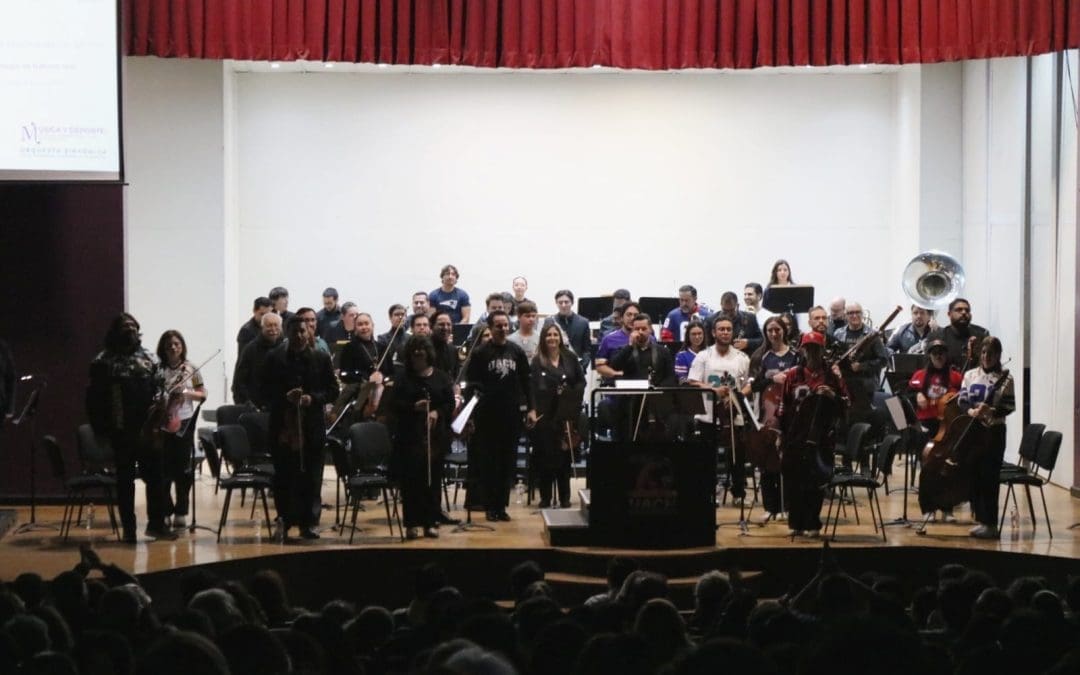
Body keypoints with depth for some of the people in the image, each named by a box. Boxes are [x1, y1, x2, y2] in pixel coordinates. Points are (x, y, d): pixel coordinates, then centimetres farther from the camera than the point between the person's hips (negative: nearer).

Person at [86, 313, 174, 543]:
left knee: (155, 476, 4)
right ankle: (128, 529, 11)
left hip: (147, 429, 2)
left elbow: (159, 387, 7)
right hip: (121, 430, -2)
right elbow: (95, 397, -2)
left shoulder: (148, 358, 10)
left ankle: (156, 524, 14)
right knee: (125, 479, 6)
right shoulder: (103, 362, 0)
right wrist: (102, 427, -8)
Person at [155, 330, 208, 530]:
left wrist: (186, 393, -11)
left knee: (182, 467, 3)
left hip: (184, 422, 1)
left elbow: (202, 395, 6)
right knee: (164, 468, -1)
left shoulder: (190, 369, 2)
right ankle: (165, 511, 9)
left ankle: (181, 511, 12)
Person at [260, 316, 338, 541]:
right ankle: (284, 521, 9)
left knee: (311, 477, 3)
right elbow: (266, 391, 3)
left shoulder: (321, 358, 6)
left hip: (312, 427, 1)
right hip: (283, 427, -1)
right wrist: (285, 397, -15)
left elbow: (332, 391, 6)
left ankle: (308, 522, 10)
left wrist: (313, 398, -12)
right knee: (283, 476, 0)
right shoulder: (275, 359, 4)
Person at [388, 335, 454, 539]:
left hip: (435, 435, 1)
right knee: (411, 479, -4)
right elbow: (394, 404, -2)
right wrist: (413, 407, -17)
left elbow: (450, 403, 6)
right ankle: (412, 523, 0)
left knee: (433, 478, 2)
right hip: (409, 435, -1)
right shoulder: (403, 378, 4)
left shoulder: (441, 378, 8)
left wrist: (437, 412, -13)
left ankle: (431, 522, 9)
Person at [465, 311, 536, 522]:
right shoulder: (480, 353, -1)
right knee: (489, 461, 1)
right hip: (488, 414, -3)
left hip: (512, 412, 3)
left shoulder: (517, 352, 8)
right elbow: (471, 382, -1)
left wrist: (531, 409, 6)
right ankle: (490, 505, 7)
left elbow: (526, 382, 11)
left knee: (508, 460, 5)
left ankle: (502, 505, 11)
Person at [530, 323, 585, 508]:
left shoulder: (570, 358, 8)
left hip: (566, 412, 2)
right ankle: (545, 497, 6)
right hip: (545, 414, -2)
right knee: (545, 455, -2)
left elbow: (581, 381, 12)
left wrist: (573, 398, -3)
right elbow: (534, 387, -8)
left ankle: (564, 497, 12)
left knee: (565, 453, 4)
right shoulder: (537, 361, 0)